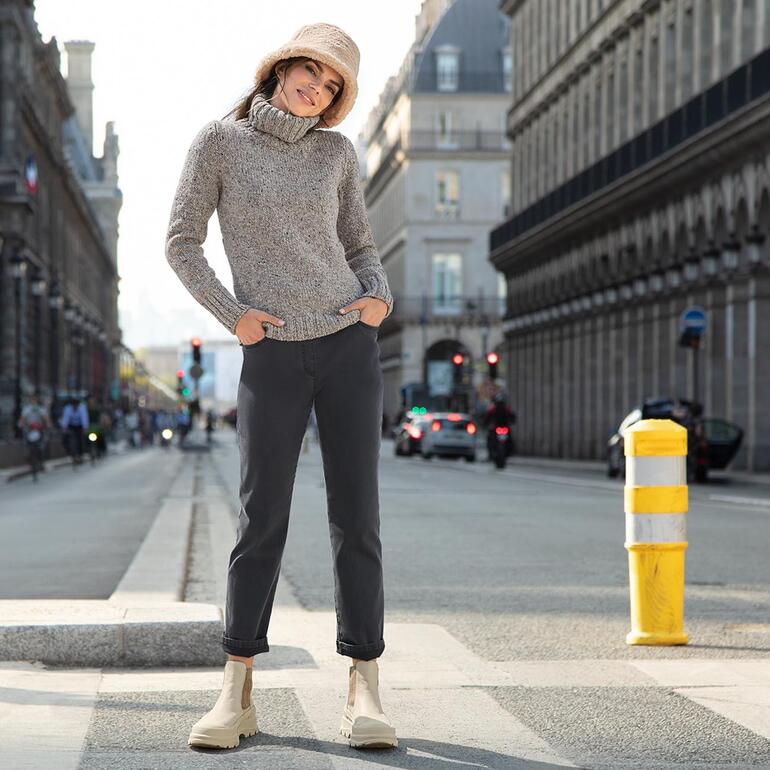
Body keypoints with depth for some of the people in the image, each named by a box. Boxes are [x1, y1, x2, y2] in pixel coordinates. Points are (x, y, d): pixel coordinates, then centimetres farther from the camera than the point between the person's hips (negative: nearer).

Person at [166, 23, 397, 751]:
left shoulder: (335, 153, 9)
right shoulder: (219, 139, 1)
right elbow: (181, 242, 2)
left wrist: (380, 298, -3)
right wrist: (231, 315, -8)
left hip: (348, 344, 2)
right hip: (272, 356, -2)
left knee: (356, 519, -1)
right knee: (261, 521, -3)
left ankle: (362, 692, 3)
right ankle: (236, 695, 6)